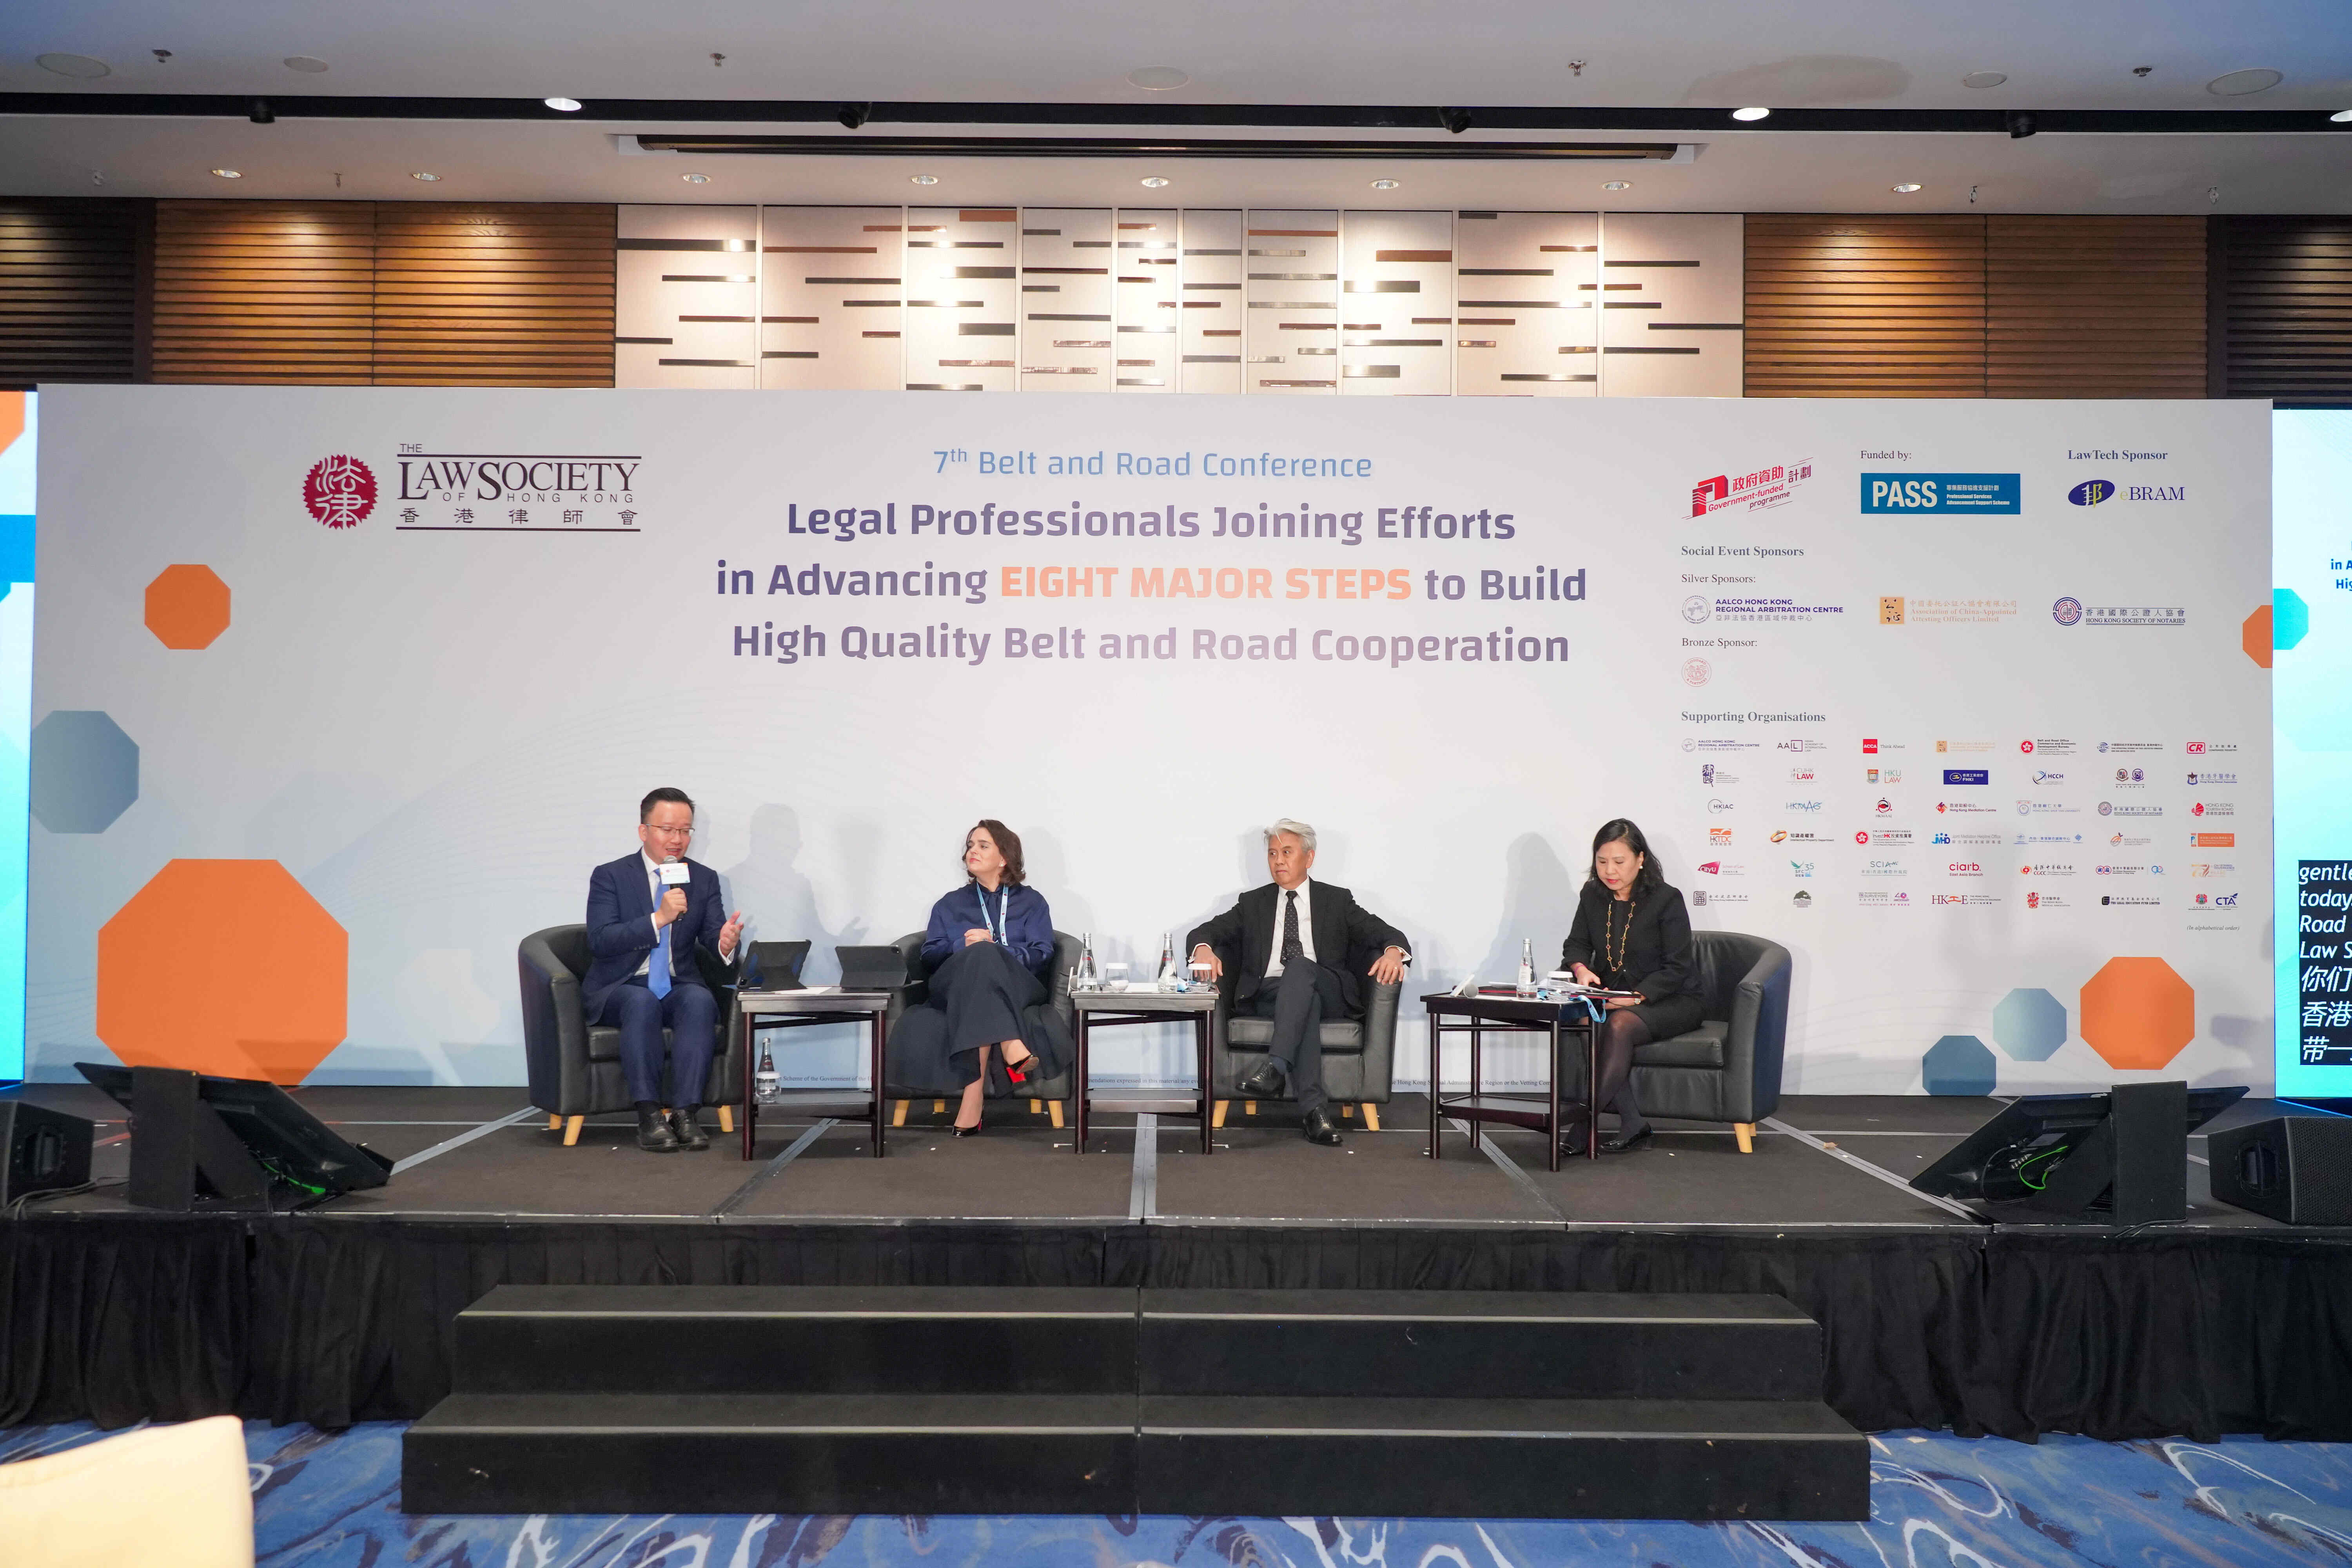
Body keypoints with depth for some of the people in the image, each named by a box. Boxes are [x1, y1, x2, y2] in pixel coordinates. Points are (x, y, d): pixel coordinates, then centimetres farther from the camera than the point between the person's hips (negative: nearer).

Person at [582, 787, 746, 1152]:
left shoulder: (704, 879, 8)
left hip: (679, 986, 2)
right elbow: (599, 941, -15)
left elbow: (711, 937, -1)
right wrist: (658, 919, -27)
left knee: (700, 1000, -32)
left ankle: (686, 1113, -34)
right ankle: (649, 1116, -34)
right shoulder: (610, 877, -1)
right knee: (642, 1003, -36)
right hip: (620, 988, -2)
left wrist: (725, 943, -27)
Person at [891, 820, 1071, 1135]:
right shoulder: (949, 906, 25)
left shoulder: (1031, 902, 19)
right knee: (979, 957, -35)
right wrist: (963, 948, -9)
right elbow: (930, 959, 11)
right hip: (958, 995, 1)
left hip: (1017, 994, -1)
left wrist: (993, 950, -11)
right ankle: (1011, 1048, -57)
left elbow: (1042, 957, 3)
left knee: (984, 957, -37)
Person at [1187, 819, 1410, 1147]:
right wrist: (1203, 947, -18)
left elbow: (1385, 933, 4)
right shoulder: (1252, 903, 21)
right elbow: (1205, 931, 8)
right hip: (1267, 993, 1)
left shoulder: (1337, 901, 17)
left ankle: (1275, 1068, -49)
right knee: (1306, 1000, -35)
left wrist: (1394, 951, -21)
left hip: (1329, 993, 0)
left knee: (1300, 967, -35)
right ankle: (1312, 1106, -46)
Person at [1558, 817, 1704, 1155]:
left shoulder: (1667, 900, -11)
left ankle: (1584, 1116, -34)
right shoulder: (1592, 896, 5)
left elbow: (1676, 968, -14)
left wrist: (1638, 997, -29)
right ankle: (1632, 1123, -26)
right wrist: (1581, 969, -17)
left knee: (1619, 1024, -35)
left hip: (1669, 1001, -4)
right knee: (1589, 1023, -30)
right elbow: (1576, 945, 9)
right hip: (1611, 997, 4)